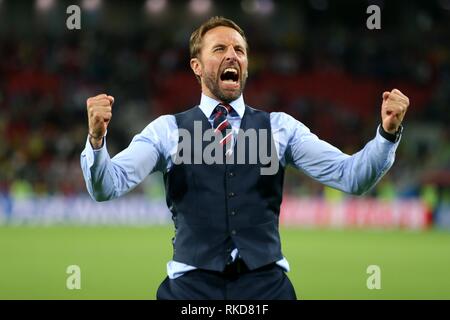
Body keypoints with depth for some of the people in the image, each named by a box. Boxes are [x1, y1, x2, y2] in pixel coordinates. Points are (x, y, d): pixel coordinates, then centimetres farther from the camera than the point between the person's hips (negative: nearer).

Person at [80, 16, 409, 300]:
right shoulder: (168, 129, 6)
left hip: (266, 284, 1)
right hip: (192, 285, -1)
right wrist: (96, 138, -26)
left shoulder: (280, 127, 10)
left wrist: (388, 132, -16)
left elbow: (350, 176, 2)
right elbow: (107, 186, -5)